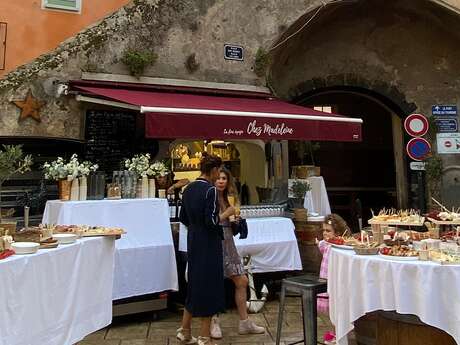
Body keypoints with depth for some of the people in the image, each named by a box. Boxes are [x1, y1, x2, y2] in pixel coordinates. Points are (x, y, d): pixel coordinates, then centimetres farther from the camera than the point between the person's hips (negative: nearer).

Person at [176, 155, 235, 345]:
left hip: (193, 242, 8)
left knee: (194, 283, 19)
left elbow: (183, 218, 12)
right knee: (209, 286, 4)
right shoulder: (210, 190, -17)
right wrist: (227, 212, -6)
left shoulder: (189, 189, 6)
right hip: (208, 245, -8)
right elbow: (212, 221, -21)